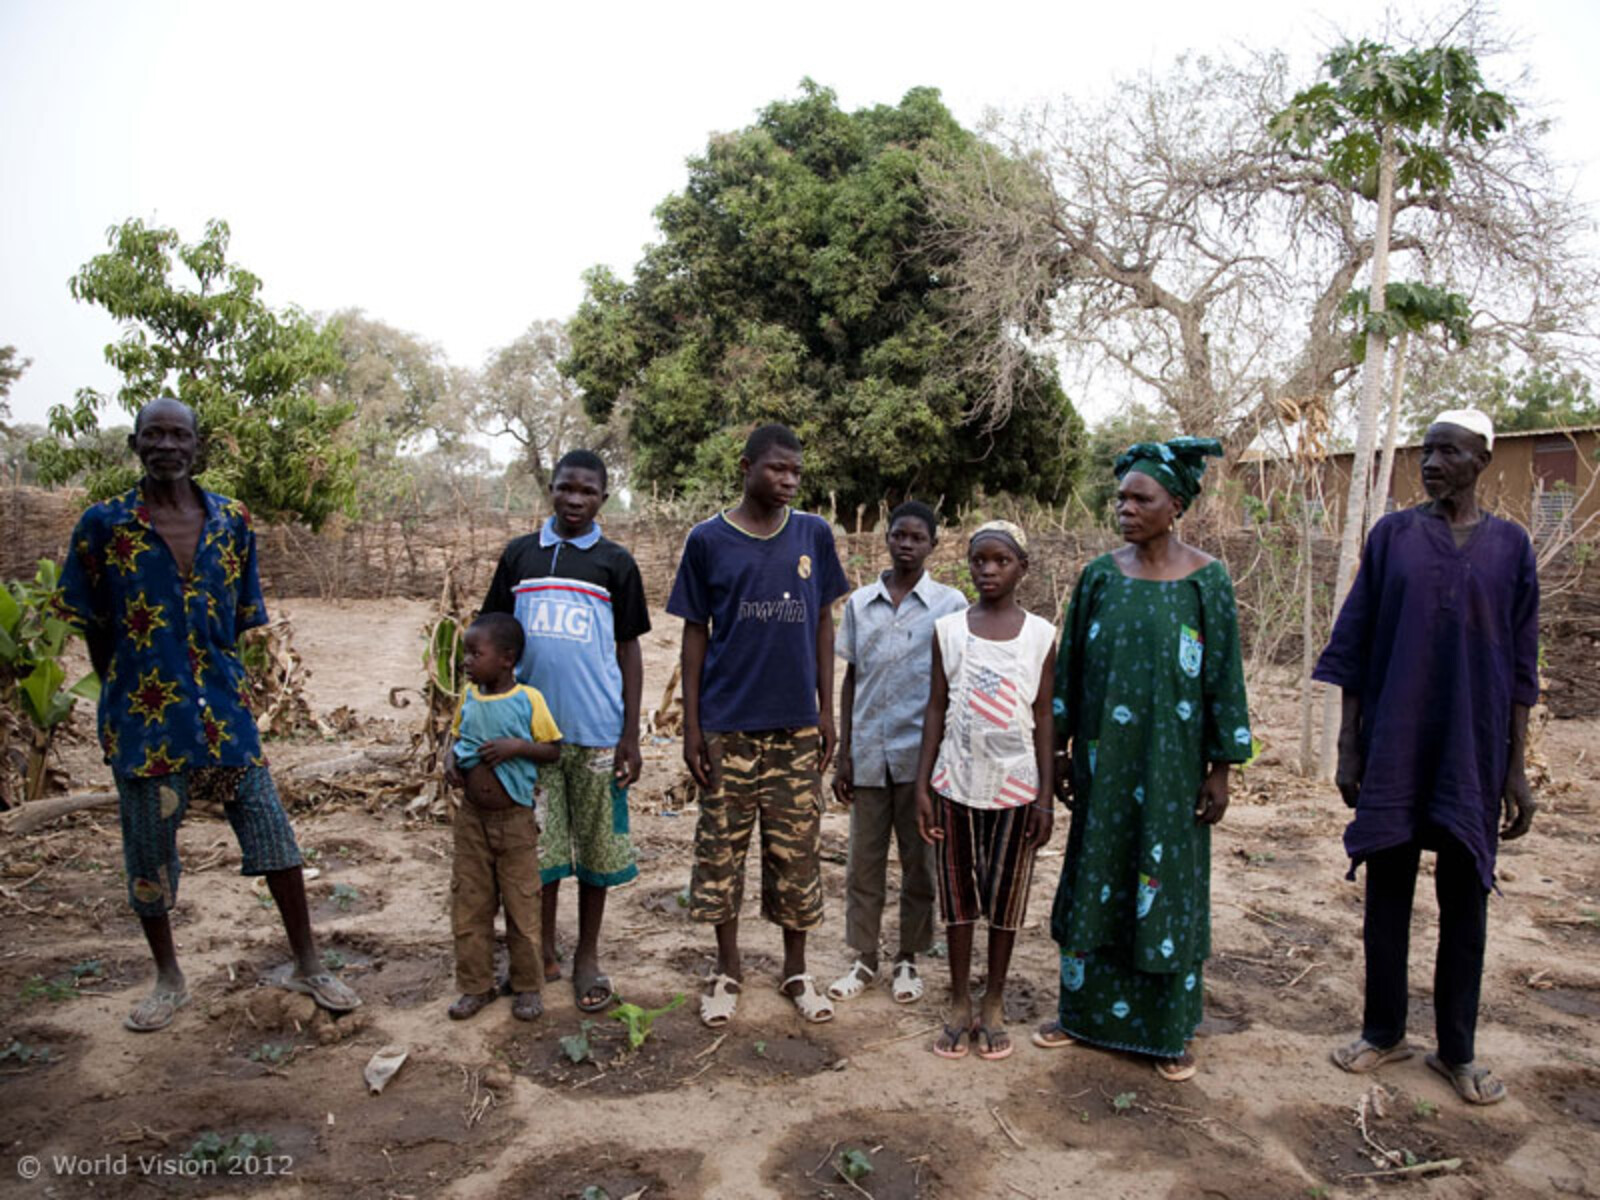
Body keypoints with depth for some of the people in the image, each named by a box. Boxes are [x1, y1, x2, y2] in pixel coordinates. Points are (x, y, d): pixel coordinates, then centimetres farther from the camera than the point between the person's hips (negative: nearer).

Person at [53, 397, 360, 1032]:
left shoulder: (232, 520, 2)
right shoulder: (103, 524, -4)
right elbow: (92, 627, 3)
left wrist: (213, 680, 5)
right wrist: (125, 689, 4)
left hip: (225, 709, 2)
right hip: (143, 716, -1)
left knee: (272, 831, 4)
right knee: (149, 847, 11)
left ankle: (307, 964, 19)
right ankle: (168, 978, 32)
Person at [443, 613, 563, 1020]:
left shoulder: (528, 699, -10)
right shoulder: (468, 697, 2)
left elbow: (553, 749, -5)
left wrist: (516, 746, -20)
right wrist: (450, 757, -4)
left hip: (515, 821, -4)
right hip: (472, 819, 4)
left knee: (521, 906, 6)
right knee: (469, 905, 10)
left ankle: (527, 986, 21)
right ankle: (476, 986, 25)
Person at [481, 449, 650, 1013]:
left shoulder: (615, 563, 3)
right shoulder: (519, 554, 8)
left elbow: (629, 651, 4)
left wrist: (630, 735, -2)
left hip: (596, 729, -1)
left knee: (596, 845, 6)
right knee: (536, 845, 8)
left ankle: (588, 957, 21)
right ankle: (543, 954, 25)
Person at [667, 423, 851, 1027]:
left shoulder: (814, 535, 4)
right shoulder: (707, 540, -1)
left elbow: (823, 622, 9)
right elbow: (695, 633, 2)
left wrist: (826, 710, 5)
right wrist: (691, 724, -2)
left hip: (796, 726, 2)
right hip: (728, 725, -1)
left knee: (797, 850, 9)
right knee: (721, 847, 7)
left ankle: (796, 970, 26)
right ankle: (727, 970, 26)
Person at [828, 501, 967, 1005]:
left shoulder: (950, 604, -1)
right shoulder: (859, 603, 6)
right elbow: (851, 680, 8)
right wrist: (843, 754, 5)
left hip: (921, 754, -2)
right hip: (868, 754, 2)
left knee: (919, 863, 9)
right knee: (864, 863, 9)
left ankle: (908, 960, 25)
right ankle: (864, 959, 24)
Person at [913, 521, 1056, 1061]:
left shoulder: (1040, 635, -2)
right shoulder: (948, 629, 0)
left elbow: (1043, 717, 0)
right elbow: (936, 709, 1)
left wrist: (1045, 795, -2)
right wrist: (923, 785, -2)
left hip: (1015, 785, 0)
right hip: (957, 781, 1)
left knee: (1005, 898, 10)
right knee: (958, 896, 9)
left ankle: (994, 1007, 26)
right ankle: (960, 1007, 24)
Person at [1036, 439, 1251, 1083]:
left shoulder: (1207, 581, -5)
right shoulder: (1100, 576, 2)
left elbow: (1224, 675, -3)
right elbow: (1071, 664, 6)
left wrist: (1220, 770, -5)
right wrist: (1060, 751, 5)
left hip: (1172, 763, -2)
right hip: (1104, 761, 3)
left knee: (1168, 884, 7)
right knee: (1096, 878, 11)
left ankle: (1169, 1030, 24)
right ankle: (1084, 1010, 28)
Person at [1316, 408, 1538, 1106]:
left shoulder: (1509, 545, 4)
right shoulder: (1393, 535, 2)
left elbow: (1519, 665, 5)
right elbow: (1354, 646, 2)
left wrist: (1515, 767, 2)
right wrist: (1348, 746, -2)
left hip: (1473, 751, 1)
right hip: (1394, 743, 0)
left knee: (1464, 898, 9)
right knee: (1388, 891, 8)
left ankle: (1456, 1050, 23)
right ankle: (1384, 1032, 24)